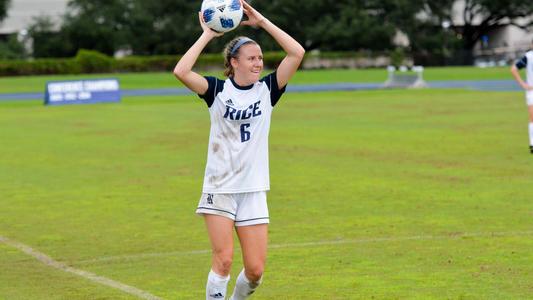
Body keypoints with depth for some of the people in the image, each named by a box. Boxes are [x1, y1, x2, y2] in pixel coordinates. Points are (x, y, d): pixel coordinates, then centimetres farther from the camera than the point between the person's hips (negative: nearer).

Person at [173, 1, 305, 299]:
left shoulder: (267, 90, 2)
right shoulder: (217, 90, -3)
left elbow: (297, 53, -8)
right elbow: (181, 71, -20)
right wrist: (207, 36, -12)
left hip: (253, 190, 2)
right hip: (220, 188, -2)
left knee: (256, 269, -1)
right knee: (224, 259, -13)